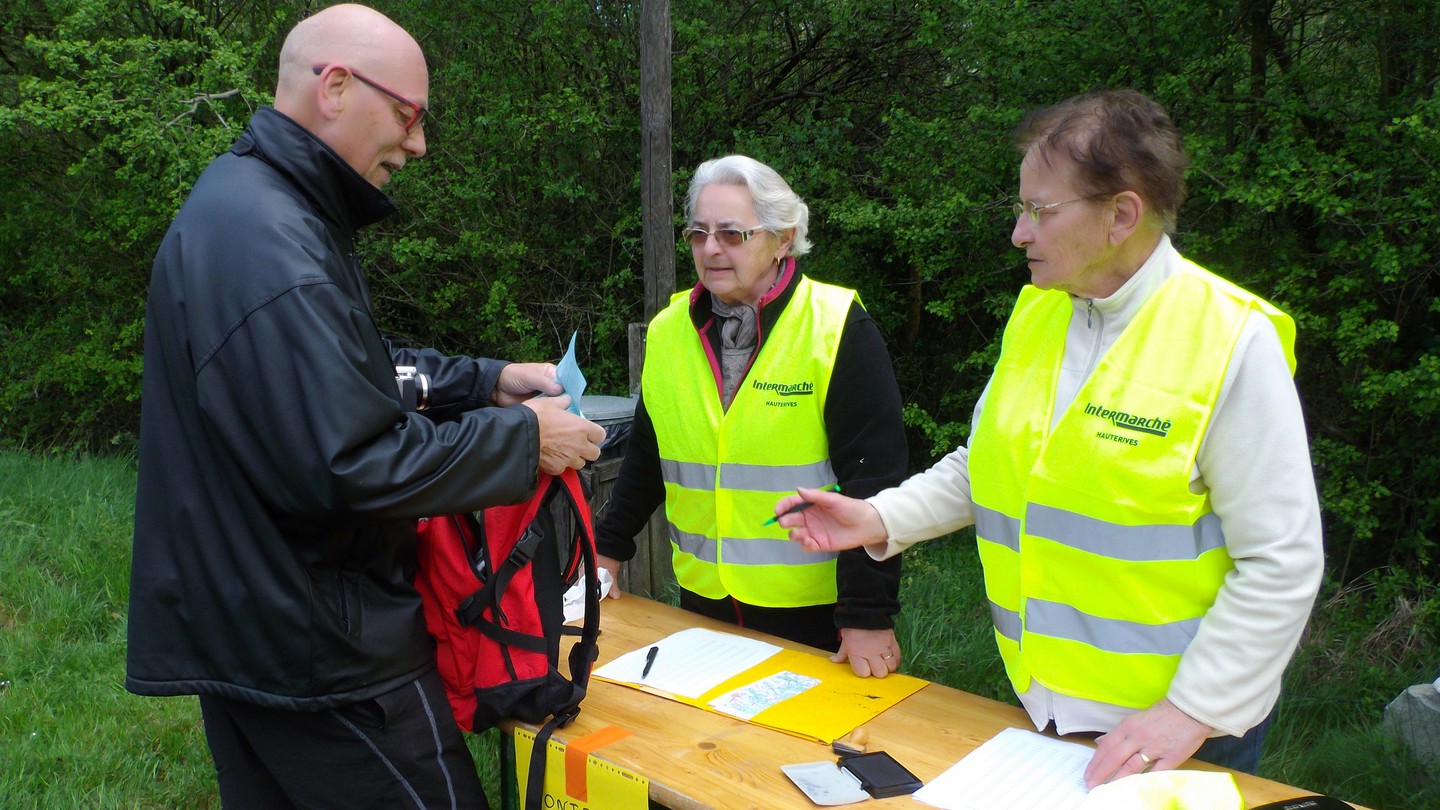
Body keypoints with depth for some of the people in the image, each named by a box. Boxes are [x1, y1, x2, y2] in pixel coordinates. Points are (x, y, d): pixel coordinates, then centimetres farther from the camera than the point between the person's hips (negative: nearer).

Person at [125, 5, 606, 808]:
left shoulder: (244, 202, 11)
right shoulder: (269, 243, -25)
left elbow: (351, 370, 19)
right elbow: (350, 462, -28)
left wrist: (488, 381, 7)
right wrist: (522, 439, -17)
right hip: (320, 649, -11)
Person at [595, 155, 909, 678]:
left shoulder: (838, 330, -12)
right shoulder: (670, 330, 4)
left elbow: (872, 481, -15)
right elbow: (646, 456, 15)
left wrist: (869, 615, -18)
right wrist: (608, 551, 12)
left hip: (815, 609, -4)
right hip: (704, 601, 5)